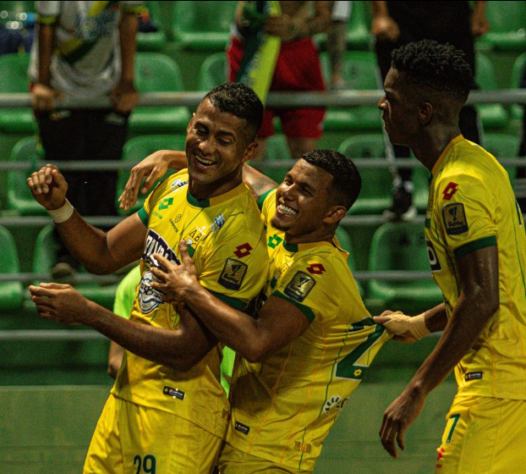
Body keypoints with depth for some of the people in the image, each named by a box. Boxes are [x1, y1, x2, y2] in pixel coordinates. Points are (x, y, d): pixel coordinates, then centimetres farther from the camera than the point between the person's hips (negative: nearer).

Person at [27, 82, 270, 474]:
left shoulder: (237, 234, -22)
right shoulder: (175, 187, 6)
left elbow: (186, 351, -23)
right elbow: (105, 255, 16)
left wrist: (88, 313, -23)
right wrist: (60, 207, -2)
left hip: (176, 414, -8)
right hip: (127, 395, 8)